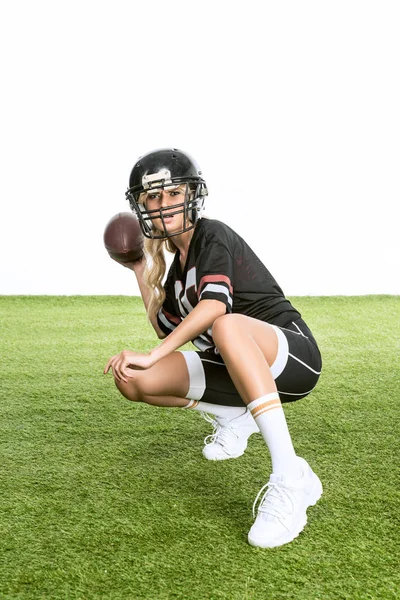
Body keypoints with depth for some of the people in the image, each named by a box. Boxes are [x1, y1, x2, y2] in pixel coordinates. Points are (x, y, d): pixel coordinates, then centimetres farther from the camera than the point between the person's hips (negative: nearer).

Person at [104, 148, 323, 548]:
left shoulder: (212, 235, -8)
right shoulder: (178, 264, 14)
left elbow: (215, 304, -26)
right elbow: (164, 326, 22)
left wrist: (152, 356, -28)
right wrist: (143, 270, 18)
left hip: (294, 356, -7)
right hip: (235, 370, 8)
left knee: (227, 326, -42)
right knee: (132, 380, -3)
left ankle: (290, 478, -40)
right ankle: (231, 416, 15)